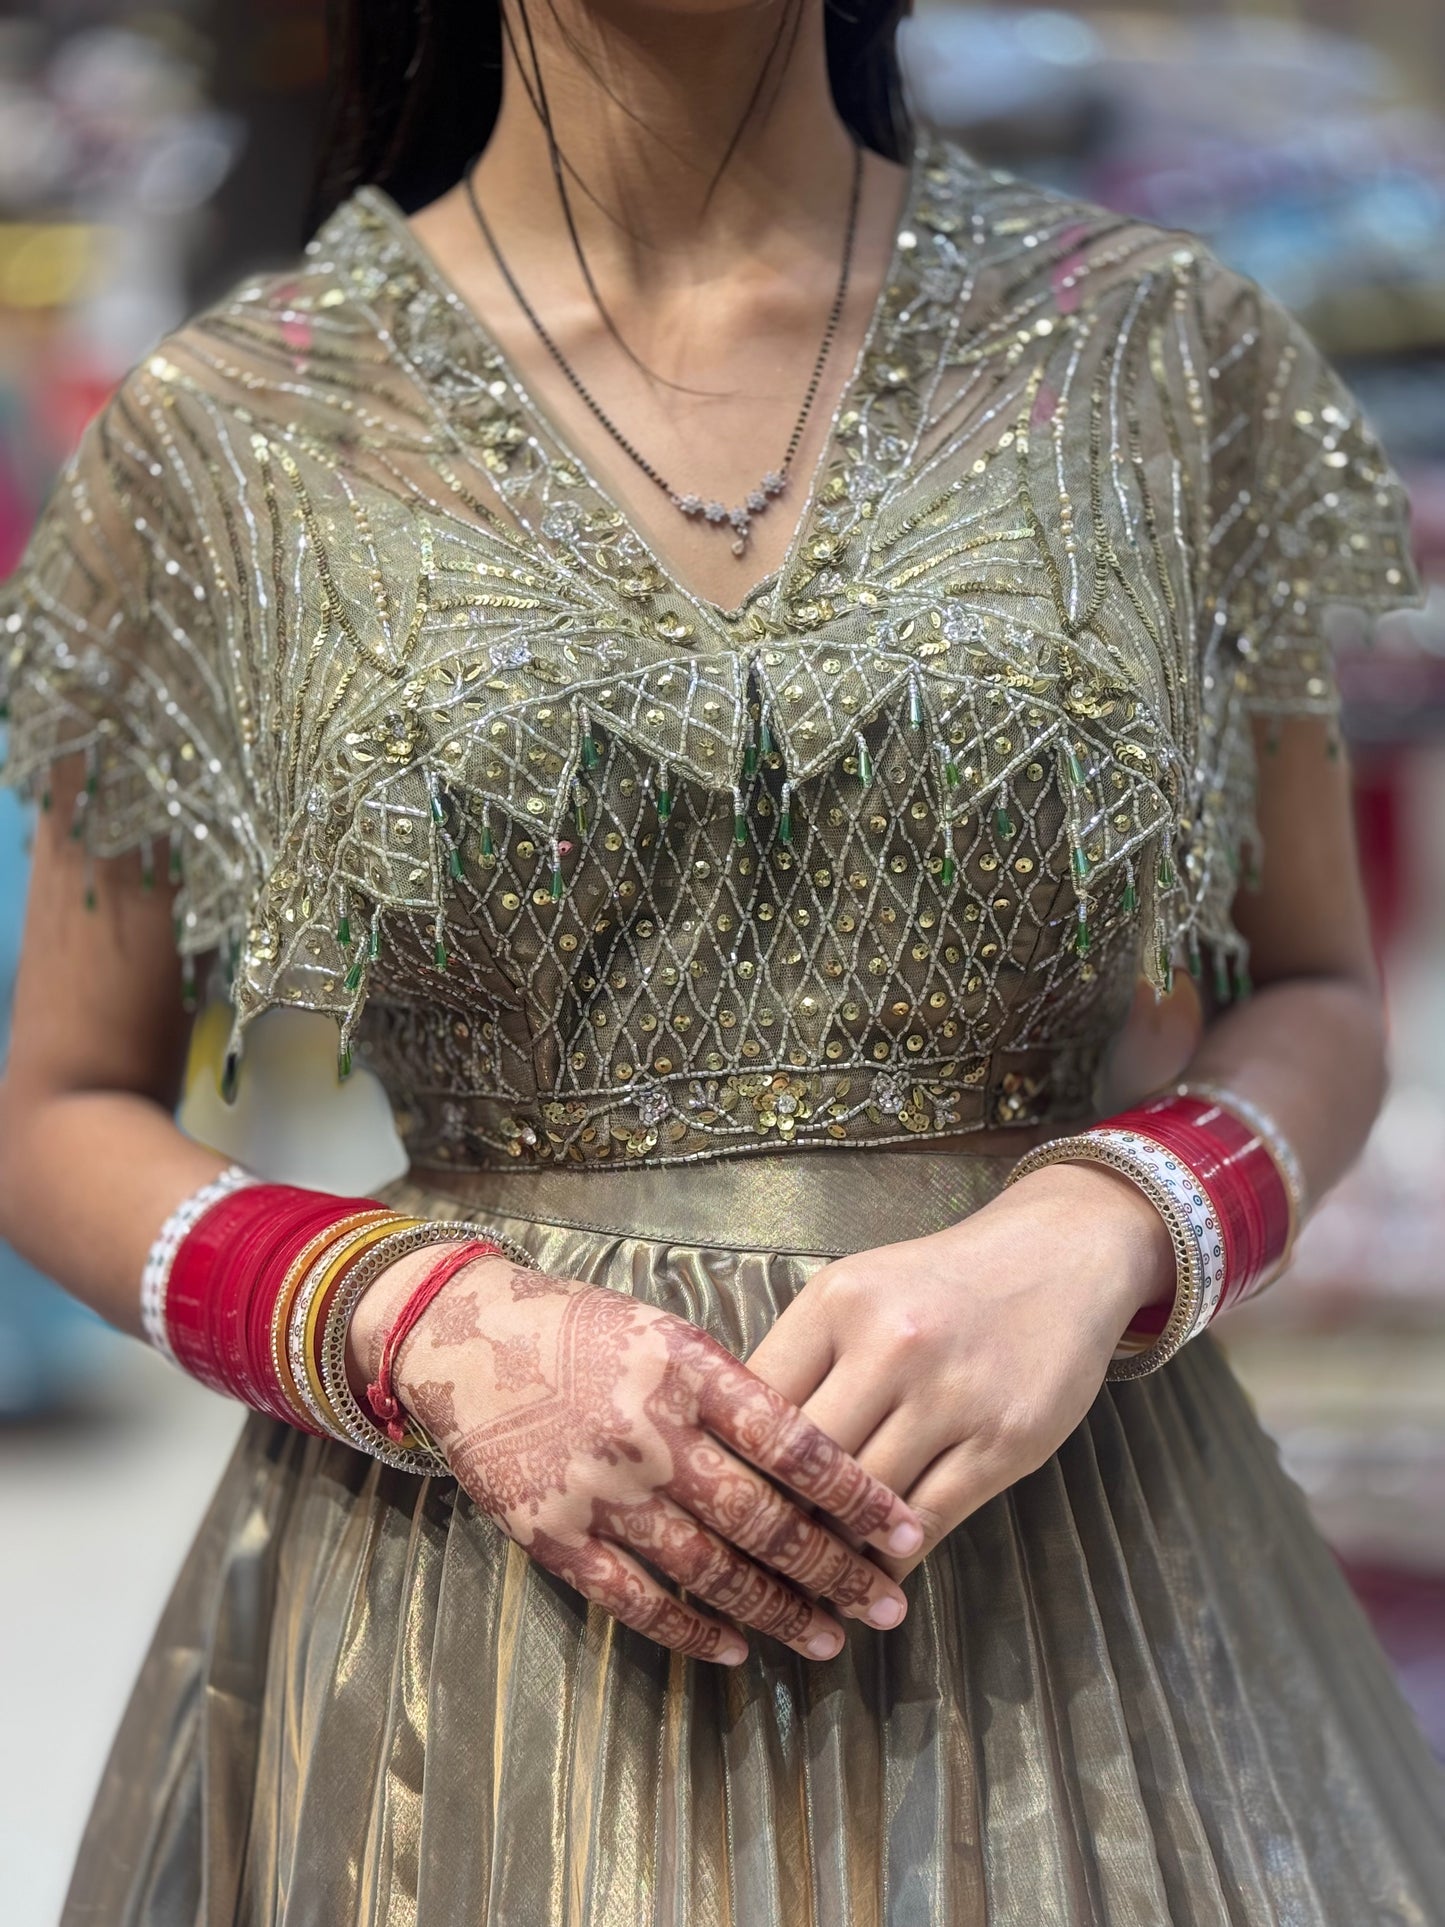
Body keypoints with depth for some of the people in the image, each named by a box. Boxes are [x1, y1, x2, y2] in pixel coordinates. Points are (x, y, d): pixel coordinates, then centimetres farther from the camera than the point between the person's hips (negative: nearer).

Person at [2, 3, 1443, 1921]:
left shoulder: (1170, 354, 1)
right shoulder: (226, 435, -2)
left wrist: (1097, 1239, -14)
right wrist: (438, 1334, -14)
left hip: (1072, 1553, 1)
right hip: (462, 1599, -1)